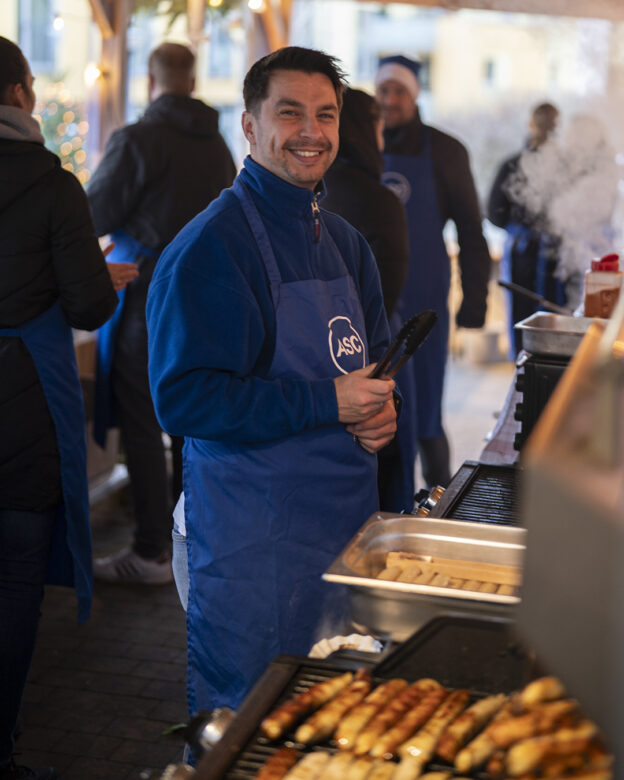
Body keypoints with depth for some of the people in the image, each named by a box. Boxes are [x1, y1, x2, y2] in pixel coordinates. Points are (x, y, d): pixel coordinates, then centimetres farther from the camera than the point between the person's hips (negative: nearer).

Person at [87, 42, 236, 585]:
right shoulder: (218, 146, 8)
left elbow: (94, 217, -7)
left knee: (141, 423, -1)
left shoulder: (135, 141, -12)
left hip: (148, 295, -7)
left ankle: (152, 553, 2)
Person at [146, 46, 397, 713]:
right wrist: (327, 403, -22)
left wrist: (382, 405, -1)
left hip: (348, 509, 8)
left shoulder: (343, 242, 11)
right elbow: (182, 399, -21)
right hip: (253, 528, -8)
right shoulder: (211, 245, -15)